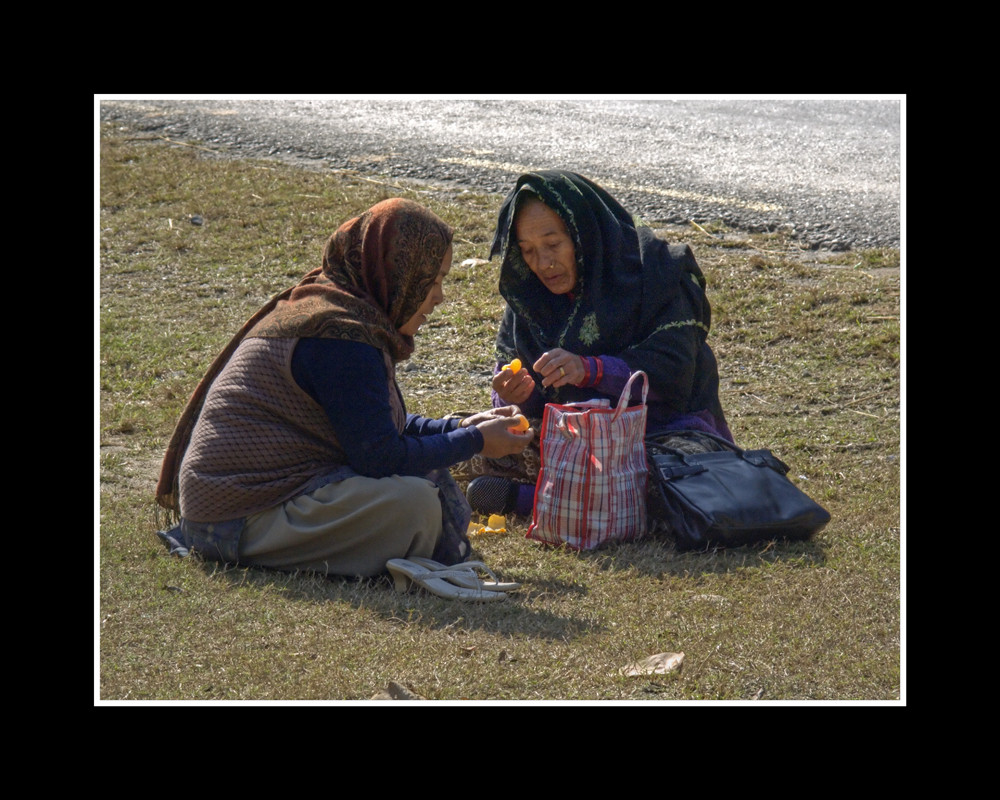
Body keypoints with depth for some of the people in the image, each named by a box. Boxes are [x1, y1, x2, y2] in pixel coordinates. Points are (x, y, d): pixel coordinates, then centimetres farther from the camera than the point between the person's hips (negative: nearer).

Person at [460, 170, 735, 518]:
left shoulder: (652, 271, -9)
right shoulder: (525, 295, 6)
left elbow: (674, 373, -18)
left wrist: (590, 370, -31)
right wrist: (515, 396, -20)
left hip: (660, 428, -4)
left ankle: (523, 496, -37)